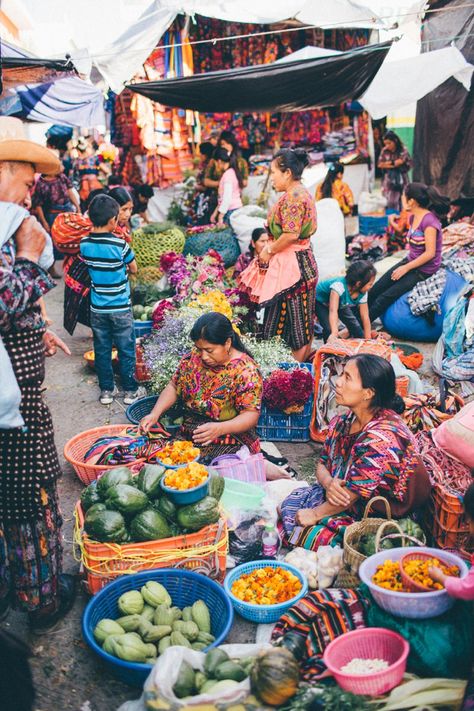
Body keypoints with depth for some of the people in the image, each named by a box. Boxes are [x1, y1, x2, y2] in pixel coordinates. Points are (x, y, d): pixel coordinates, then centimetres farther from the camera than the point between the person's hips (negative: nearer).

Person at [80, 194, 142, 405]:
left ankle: (106, 390, 21)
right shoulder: (120, 244, -16)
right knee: (126, 350, 8)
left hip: (97, 308, 4)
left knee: (102, 350, 13)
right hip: (120, 308, -4)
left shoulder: (84, 244, -4)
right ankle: (130, 391, 16)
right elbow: (134, 269, -3)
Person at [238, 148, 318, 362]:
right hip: (303, 260, 11)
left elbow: (290, 234, -26)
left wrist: (269, 251, -11)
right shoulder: (304, 194, 14)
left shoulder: (292, 197, -18)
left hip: (290, 265, -10)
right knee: (303, 320, 17)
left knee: (291, 320, 0)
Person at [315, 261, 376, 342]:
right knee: (329, 328, -22)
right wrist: (334, 332, -67)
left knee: (355, 325, 2)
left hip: (341, 303, 6)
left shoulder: (362, 293, -23)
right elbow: (333, 310, -55)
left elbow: (365, 318, -16)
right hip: (319, 301, -6)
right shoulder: (339, 286, -44)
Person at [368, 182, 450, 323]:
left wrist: (406, 268, -18)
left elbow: (430, 253, -23)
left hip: (424, 270, -9)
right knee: (374, 291, -2)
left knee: (386, 297, -16)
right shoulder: (413, 217, 5)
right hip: (410, 261, 9)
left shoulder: (429, 221, -22)